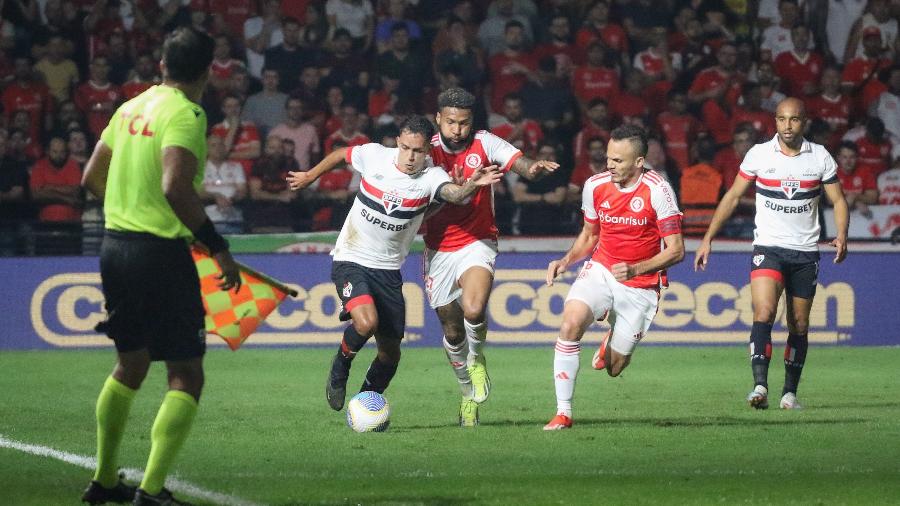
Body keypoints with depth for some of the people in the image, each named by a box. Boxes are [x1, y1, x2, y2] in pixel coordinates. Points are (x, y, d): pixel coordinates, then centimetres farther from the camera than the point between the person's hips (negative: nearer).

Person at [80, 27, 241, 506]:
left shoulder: (131, 107, 10)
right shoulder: (185, 113, -13)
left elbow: (91, 177, 17)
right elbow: (175, 187, -26)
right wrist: (218, 246, -20)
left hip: (114, 246, 8)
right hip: (160, 252, -8)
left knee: (130, 364, 22)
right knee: (186, 376, -3)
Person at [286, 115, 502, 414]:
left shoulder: (431, 177, -14)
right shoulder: (373, 155, -11)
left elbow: (454, 194, -38)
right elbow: (339, 155, 11)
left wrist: (472, 185, -60)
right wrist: (309, 177, 25)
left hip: (388, 270, 2)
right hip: (350, 261, -2)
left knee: (390, 352, 4)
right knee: (367, 322, -28)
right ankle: (340, 368, 2)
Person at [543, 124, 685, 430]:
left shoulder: (657, 190, -16)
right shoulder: (595, 186, -3)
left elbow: (676, 250, -14)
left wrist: (635, 269, -26)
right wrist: (566, 261, -2)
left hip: (640, 285, -2)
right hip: (601, 270, 2)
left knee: (614, 368, 0)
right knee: (571, 322, -28)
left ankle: (614, 340, 40)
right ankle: (563, 413, -21)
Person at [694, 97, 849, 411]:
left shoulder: (820, 157, 1)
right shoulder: (759, 154, -1)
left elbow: (838, 200, 6)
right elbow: (732, 197, 6)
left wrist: (841, 236, -13)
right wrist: (708, 238, 2)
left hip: (806, 252, 2)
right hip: (768, 247, -2)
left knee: (799, 326, 6)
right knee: (763, 314, -21)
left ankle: (790, 393, 18)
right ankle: (760, 386, -29)